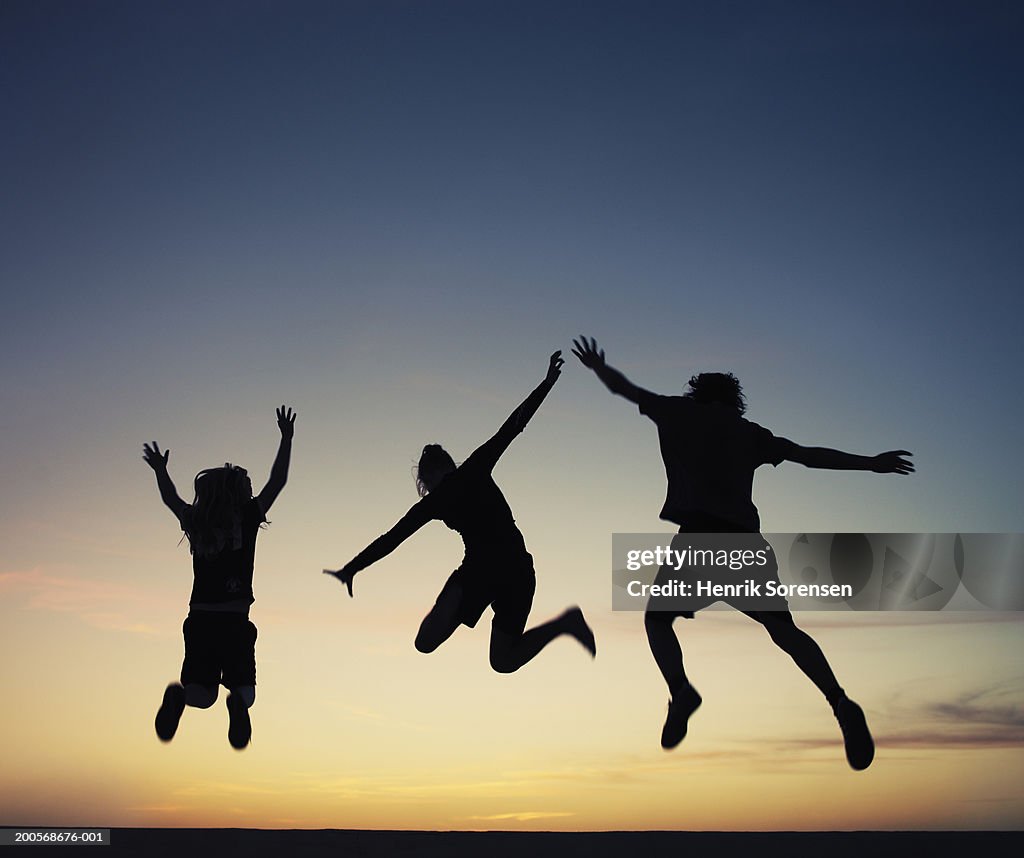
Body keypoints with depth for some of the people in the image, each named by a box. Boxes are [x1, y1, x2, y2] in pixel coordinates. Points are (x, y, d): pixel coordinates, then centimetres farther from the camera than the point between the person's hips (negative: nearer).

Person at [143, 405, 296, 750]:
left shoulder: (195, 523, 6)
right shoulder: (247, 519, -3)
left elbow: (170, 498, 26)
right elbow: (277, 480, 4)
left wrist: (160, 470, 43)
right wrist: (286, 438, 12)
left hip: (199, 619, 3)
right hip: (234, 621, -3)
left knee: (202, 693, 9)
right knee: (244, 688, 9)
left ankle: (178, 695, -27)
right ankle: (237, 701, -29)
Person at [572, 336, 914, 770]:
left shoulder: (679, 412, 19)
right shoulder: (749, 432, 24)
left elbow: (623, 388, 27)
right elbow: (810, 455, 22)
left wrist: (596, 364, 46)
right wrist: (870, 463, 29)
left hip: (699, 530, -3)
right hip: (745, 534, 3)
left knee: (657, 617, 12)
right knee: (782, 628, 6)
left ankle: (680, 690, -16)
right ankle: (840, 703, -15)